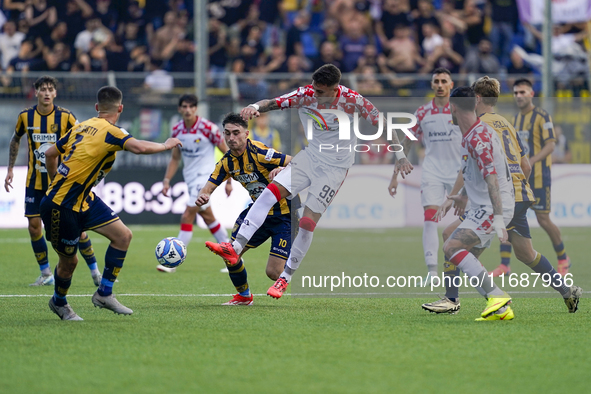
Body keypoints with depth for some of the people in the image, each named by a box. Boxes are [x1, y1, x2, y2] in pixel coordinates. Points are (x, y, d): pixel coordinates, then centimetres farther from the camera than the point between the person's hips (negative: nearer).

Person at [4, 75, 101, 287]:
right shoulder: (25, 116, -2)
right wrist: (10, 169, 13)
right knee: (34, 225, -2)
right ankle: (46, 274, 12)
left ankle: (94, 270, 11)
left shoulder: (65, 117, -10)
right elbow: (15, 140, 16)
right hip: (35, 182, 3)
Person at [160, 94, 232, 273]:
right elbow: (175, 158, 14)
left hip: (205, 176, -7)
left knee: (187, 217, -14)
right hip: (190, 178, 7)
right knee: (208, 217, 14)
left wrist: (228, 182, -7)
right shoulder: (177, 130, 2)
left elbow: (227, 153, -7)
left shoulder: (208, 128, -15)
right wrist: (167, 180, 2)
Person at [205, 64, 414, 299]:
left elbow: (382, 124, -8)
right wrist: (255, 107, -37)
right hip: (310, 156, 4)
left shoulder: (352, 101, -18)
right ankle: (235, 248, -17)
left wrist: (400, 155, -9)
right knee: (271, 191, -16)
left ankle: (284, 279, 2)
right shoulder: (306, 95, -11)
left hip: (335, 167, -4)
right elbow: (273, 103, -14)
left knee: (308, 222, -11)